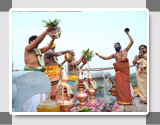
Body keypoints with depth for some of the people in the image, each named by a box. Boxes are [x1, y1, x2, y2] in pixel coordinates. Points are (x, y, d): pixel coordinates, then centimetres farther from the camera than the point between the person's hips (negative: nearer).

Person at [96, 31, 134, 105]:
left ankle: (127, 99, 0)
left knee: (125, 83, -7)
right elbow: (106, 58, 23)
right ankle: (121, 99, 1)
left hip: (125, 68, -2)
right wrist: (100, 56, 10)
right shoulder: (114, 54, 25)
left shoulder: (125, 50, 19)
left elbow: (132, 42, 16)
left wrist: (128, 34, 18)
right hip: (118, 69, 2)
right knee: (119, 83, -6)